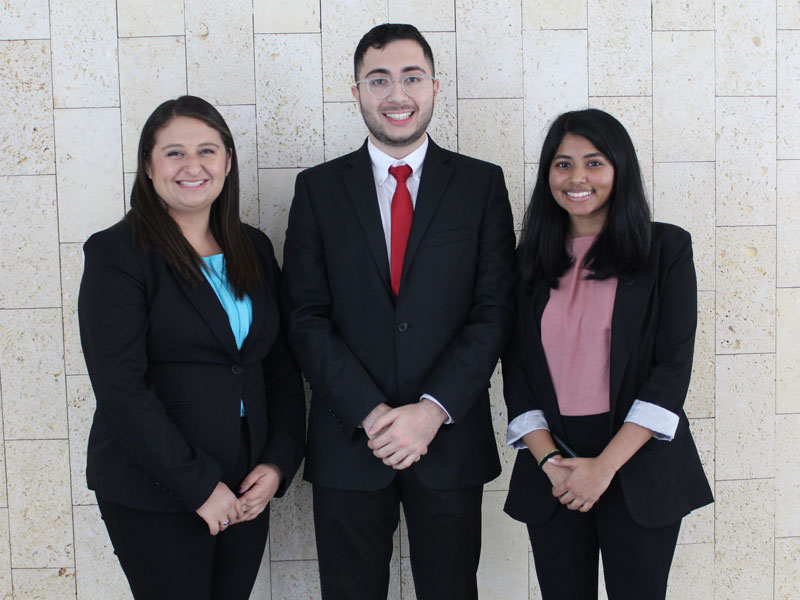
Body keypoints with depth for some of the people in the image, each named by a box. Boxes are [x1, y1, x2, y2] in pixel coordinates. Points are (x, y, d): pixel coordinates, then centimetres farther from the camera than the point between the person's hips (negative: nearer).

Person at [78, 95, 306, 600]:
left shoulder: (253, 249, 8)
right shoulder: (117, 253, -8)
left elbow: (282, 365, 9)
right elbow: (120, 388, -15)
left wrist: (278, 463, -3)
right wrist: (199, 485, -16)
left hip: (247, 487, 5)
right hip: (153, 496, -5)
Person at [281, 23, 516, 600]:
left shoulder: (482, 184, 2)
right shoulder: (318, 188, 3)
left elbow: (495, 310, -3)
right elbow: (307, 318, -2)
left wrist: (433, 410, -14)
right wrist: (372, 414, -13)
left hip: (451, 439, 0)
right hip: (348, 443, 0)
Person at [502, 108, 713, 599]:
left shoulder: (665, 248, -1)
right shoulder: (532, 259, 8)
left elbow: (673, 366, -7)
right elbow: (515, 368, 5)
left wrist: (605, 466, -13)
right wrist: (549, 461, -9)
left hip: (638, 469, -2)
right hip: (551, 475, 3)